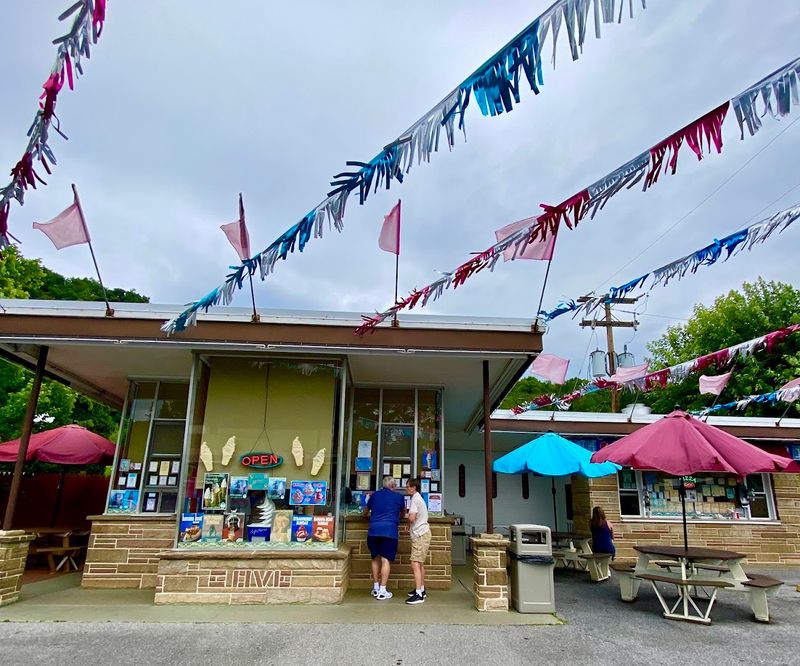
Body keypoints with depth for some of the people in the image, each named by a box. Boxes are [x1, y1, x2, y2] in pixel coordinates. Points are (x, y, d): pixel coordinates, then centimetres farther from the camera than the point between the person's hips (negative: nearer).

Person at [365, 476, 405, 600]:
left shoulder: (374, 495, 14)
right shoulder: (398, 497, 9)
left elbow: (366, 512, 28)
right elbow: (402, 513, 27)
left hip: (373, 530, 3)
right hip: (390, 530, -3)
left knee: (375, 558, 17)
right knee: (386, 560, -1)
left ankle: (375, 587, 23)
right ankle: (382, 591, -2)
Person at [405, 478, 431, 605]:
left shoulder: (415, 499, -15)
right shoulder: (418, 498, 17)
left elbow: (412, 518, -23)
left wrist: (408, 522, -3)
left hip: (420, 535, -11)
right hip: (422, 533, 11)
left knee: (415, 564, -13)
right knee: (420, 564, 19)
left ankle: (419, 594, -14)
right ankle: (421, 589, 29)